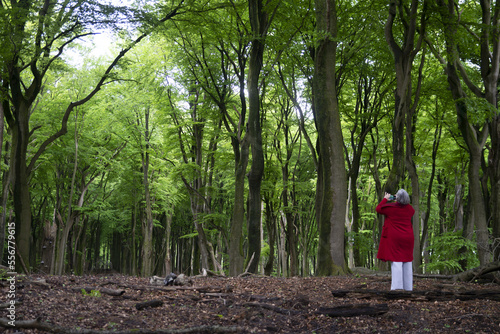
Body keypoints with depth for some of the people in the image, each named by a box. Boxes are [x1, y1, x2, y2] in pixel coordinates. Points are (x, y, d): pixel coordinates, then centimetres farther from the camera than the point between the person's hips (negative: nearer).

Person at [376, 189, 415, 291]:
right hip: (408, 239, 4)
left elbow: (378, 209, 8)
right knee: (407, 262, 9)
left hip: (394, 238, -4)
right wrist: (403, 201, 28)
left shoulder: (390, 207, -8)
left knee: (396, 261, -6)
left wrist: (385, 199, 21)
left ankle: (397, 285, -14)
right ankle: (408, 286, 13)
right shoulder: (409, 208, 4)